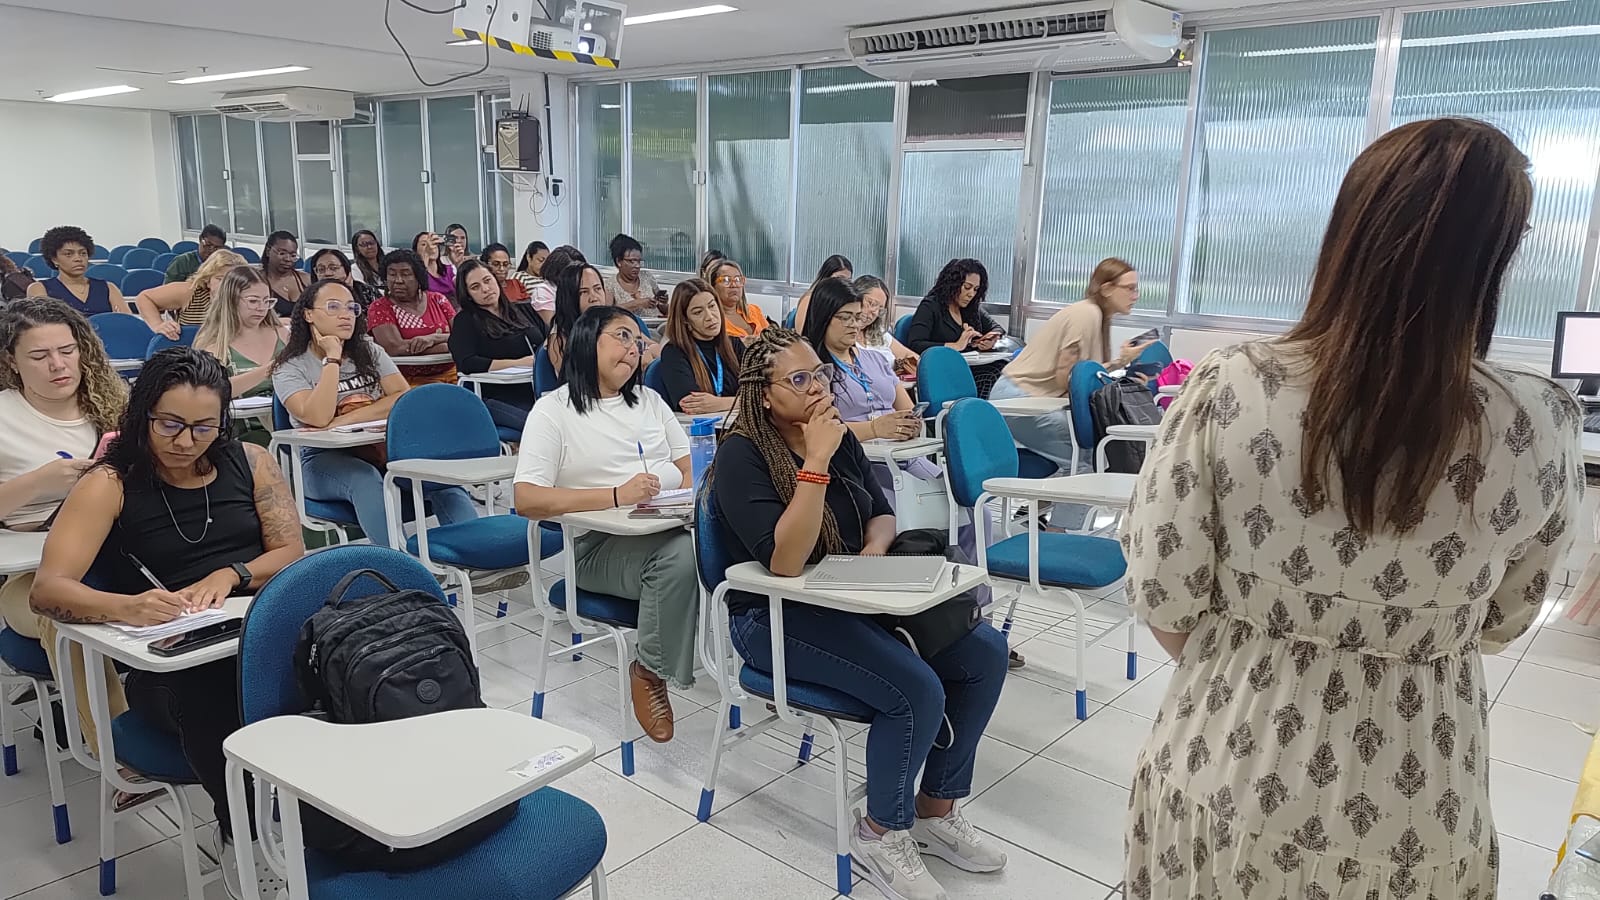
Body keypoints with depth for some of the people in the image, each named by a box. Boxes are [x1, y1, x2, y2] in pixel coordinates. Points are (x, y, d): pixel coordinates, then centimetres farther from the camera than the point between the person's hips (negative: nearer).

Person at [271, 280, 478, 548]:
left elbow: (403, 399, -1)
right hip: (326, 458, -3)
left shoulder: (369, 351, 15)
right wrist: (332, 359, -10)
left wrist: (346, 419, -12)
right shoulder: (290, 368, 4)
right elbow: (319, 417, -16)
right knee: (365, 479, -38)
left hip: (382, 447, 3)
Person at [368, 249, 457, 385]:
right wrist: (448, 344, -11)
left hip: (450, 373, 4)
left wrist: (433, 338, -19)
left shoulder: (438, 300, 11)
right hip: (412, 380, -4)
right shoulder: (379, 307, 2)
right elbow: (394, 348, -14)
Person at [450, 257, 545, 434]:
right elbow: (466, 364, -9)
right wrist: (520, 362, -12)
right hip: (500, 400, -5)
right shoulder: (465, 321, 7)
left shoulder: (523, 310, 22)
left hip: (538, 392, 5)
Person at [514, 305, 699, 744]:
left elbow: (690, 464, 17)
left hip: (669, 526, 5)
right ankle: (650, 673, -14)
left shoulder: (648, 400, 19)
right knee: (680, 554, -34)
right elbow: (527, 499, -12)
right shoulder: (553, 409, 0)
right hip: (598, 545, -5)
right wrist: (616, 496, -22)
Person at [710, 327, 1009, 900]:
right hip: (776, 616, -7)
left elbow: (881, 513, 15)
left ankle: (937, 809, 10)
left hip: (851, 599, 8)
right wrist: (816, 462, -30)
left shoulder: (839, 437, 4)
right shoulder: (742, 456, -16)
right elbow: (785, 562, -27)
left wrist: (873, 550, -8)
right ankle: (881, 833, 0)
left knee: (984, 653, -5)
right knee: (916, 690, -26)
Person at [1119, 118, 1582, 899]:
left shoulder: (1229, 388, -20)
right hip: (1414, 826, 1)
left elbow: (1164, 608, -12)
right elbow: (1498, 624, 1)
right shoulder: (1539, 429, -15)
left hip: (1227, 783, -1)